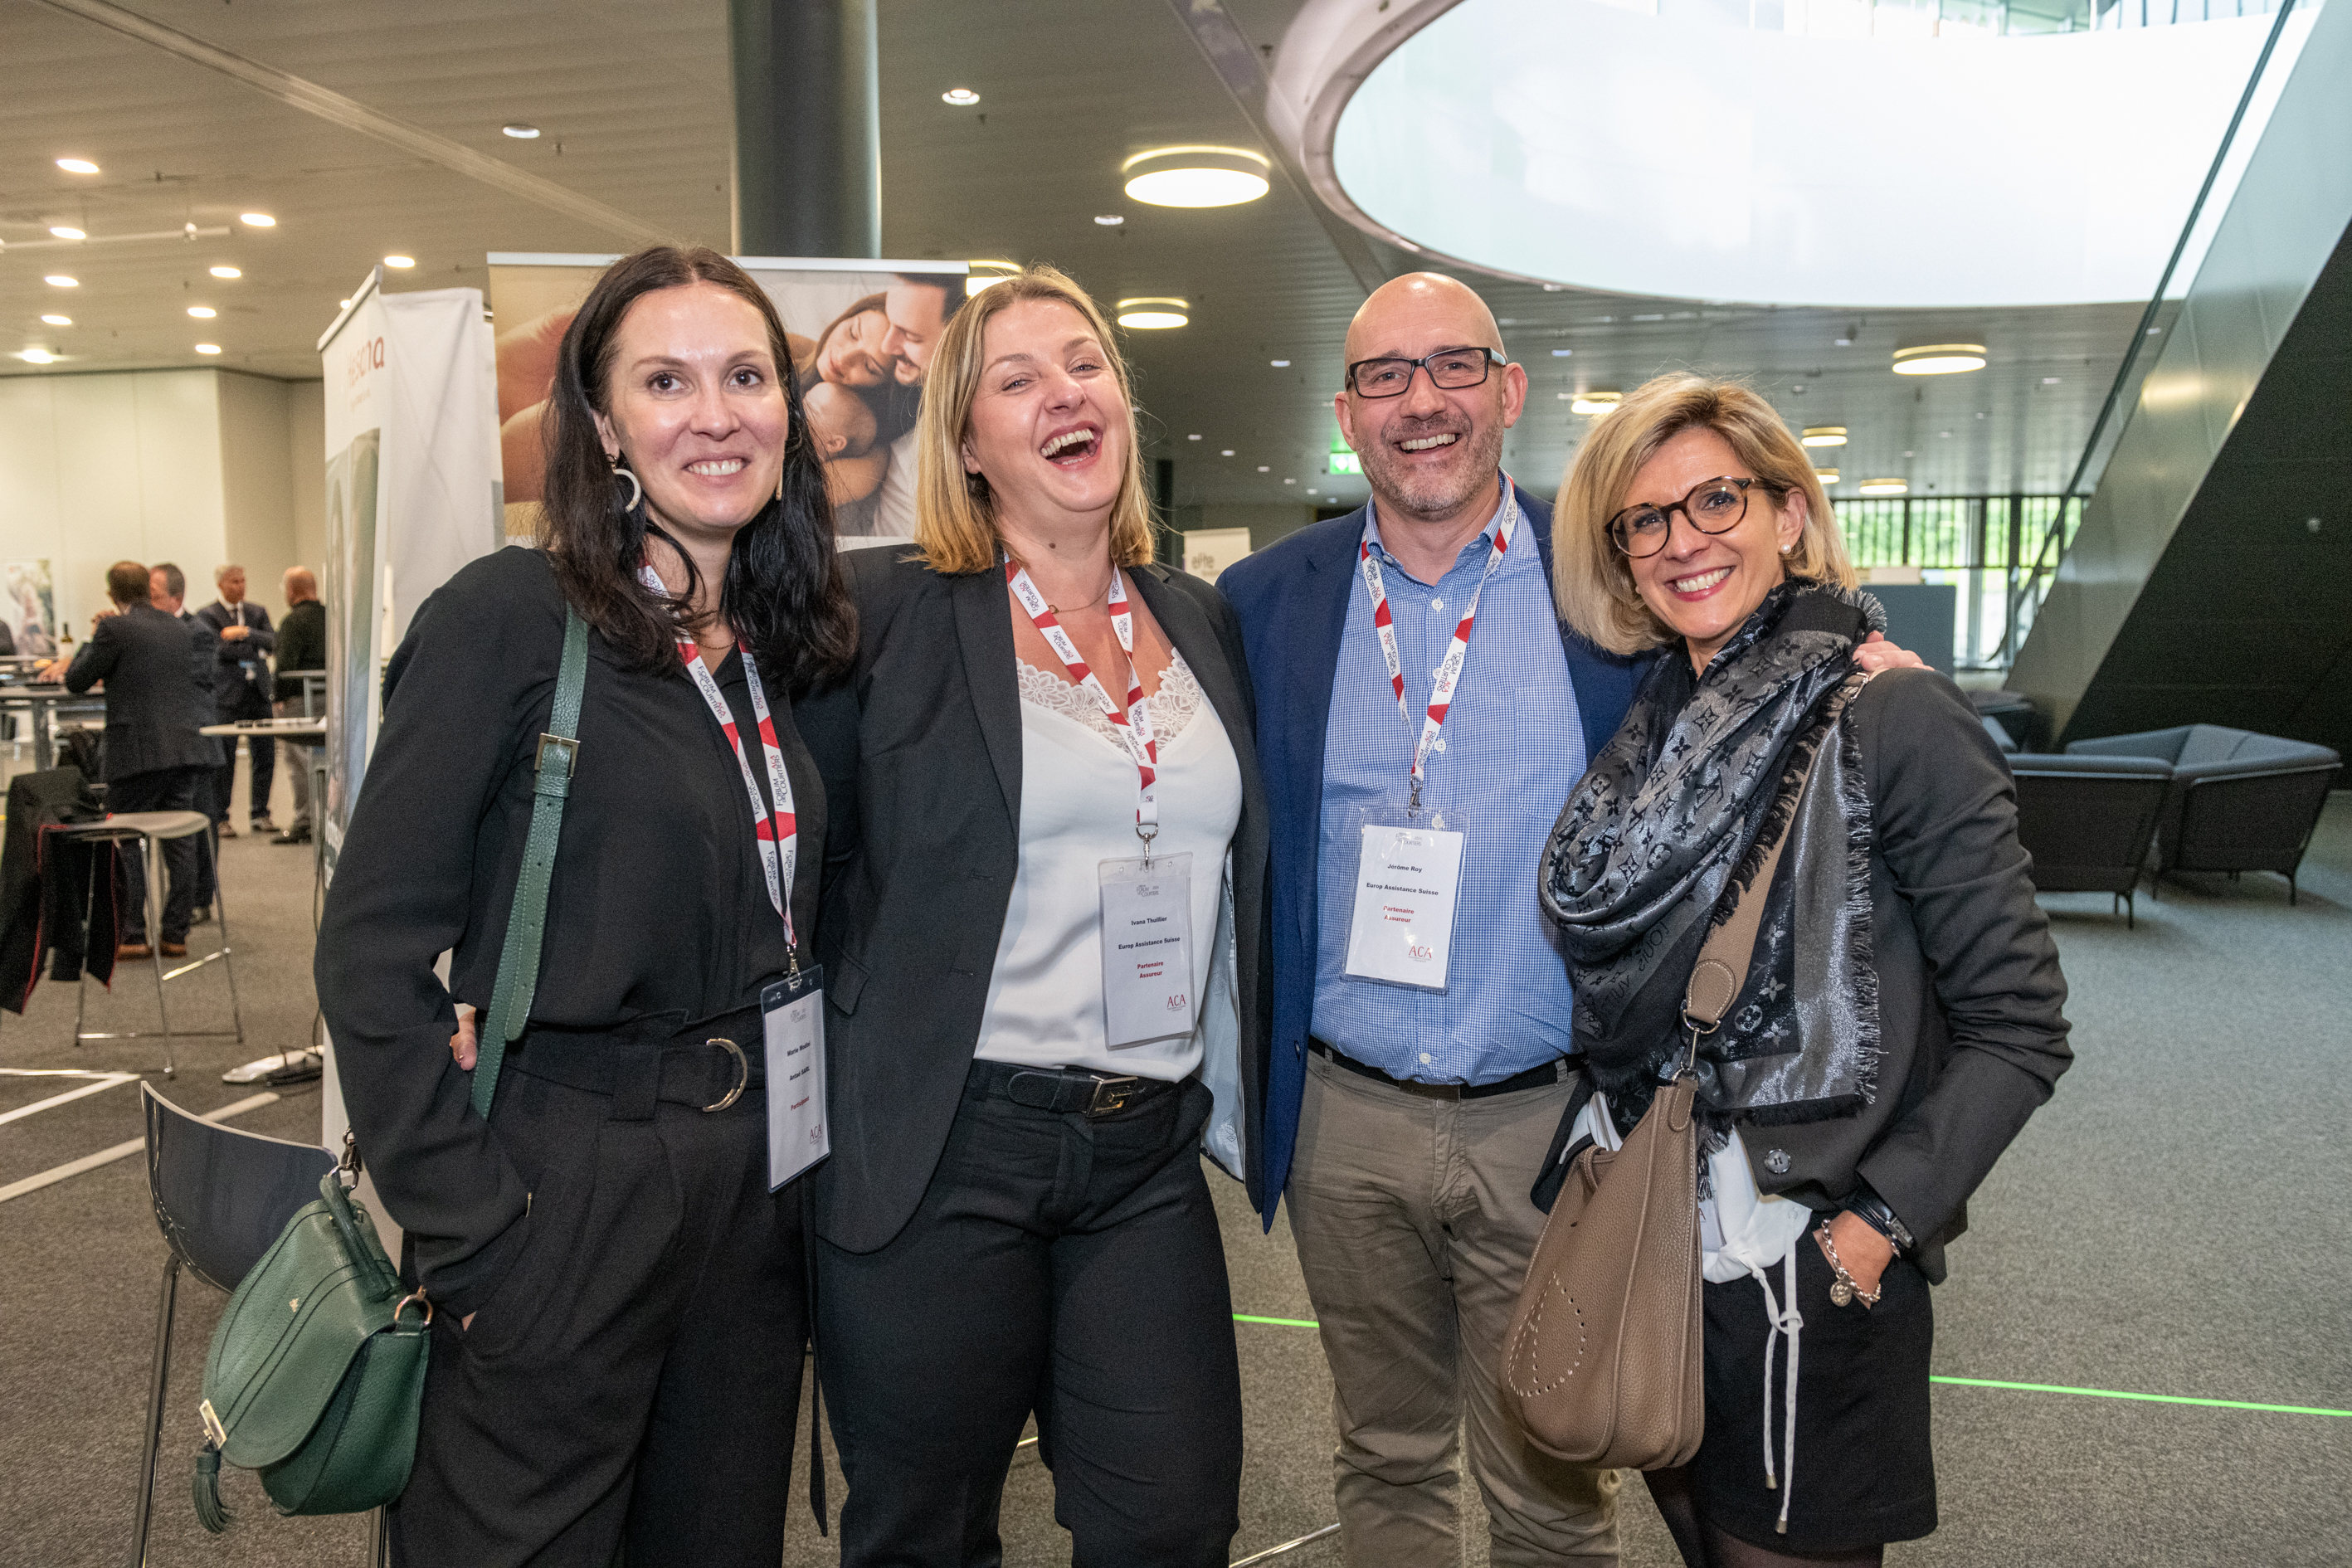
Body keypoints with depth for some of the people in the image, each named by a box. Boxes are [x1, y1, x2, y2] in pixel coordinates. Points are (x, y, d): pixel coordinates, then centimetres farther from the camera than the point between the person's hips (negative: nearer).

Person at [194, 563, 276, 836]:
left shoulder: (257, 612, 15)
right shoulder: (206, 615, 1)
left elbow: (272, 642, 0)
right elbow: (220, 650, -12)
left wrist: (246, 633, -14)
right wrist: (254, 650, -4)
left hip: (259, 693, 4)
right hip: (226, 696, -4)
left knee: (265, 756, 3)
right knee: (223, 760, -1)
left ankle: (260, 814, 13)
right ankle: (221, 818, 7)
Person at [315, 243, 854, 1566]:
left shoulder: (786, 649, 6)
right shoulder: (510, 618, -12)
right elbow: (371, 956, -13)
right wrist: (470, 1235, -16)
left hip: (755, 1194, 6)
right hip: (563, 1196, -6)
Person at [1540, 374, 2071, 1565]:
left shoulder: (1892, 719, -14)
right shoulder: (1654, 727, 5)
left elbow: (2017, 1027, -13)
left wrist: (1880, 1224, -17)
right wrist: (1610, 1182, 6)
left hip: (1809, 1282, -6)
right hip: (1647, 1247, 6)